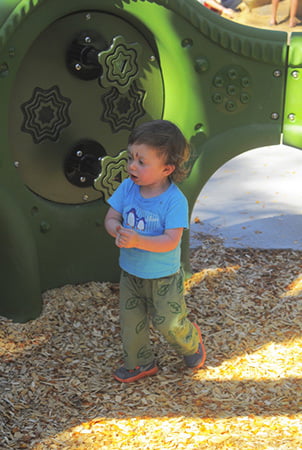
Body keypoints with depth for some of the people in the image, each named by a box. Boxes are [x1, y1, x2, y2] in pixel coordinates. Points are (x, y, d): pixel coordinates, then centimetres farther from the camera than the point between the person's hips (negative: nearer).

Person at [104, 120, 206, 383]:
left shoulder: (175, 200, -25)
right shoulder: (127, 188, -10)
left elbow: (171, 241, -30)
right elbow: (111, 218, -5)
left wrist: (137, 240, -42)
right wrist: (118, 231, -29)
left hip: (164, 277, -5)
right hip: (131, 272, 5)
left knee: (169, 323, 7)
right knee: (131, 322, 16)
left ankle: (192, 342, 40)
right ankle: (140, 364, 38)